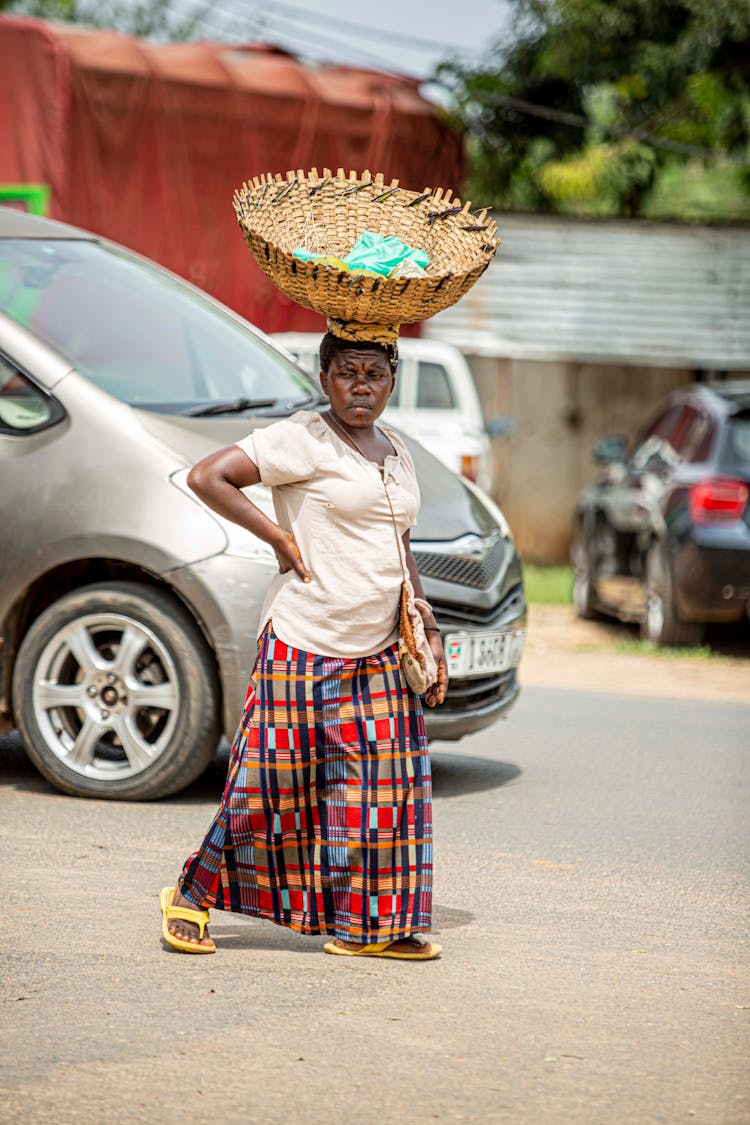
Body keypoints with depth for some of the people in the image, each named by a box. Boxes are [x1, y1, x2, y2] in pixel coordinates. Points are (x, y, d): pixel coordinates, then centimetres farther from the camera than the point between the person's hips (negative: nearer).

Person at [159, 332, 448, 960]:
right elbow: (207, 477, -15)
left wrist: (429, 633, 17)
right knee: (274, 781, -2)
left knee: (383, 785, 3)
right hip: (305, 646, -7)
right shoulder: (302, 440, -9)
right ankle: (192, 896, 13)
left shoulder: (397, 455, 15)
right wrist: (281, 539, -15)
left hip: (380, 654, 7)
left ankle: (363, 925, 10)